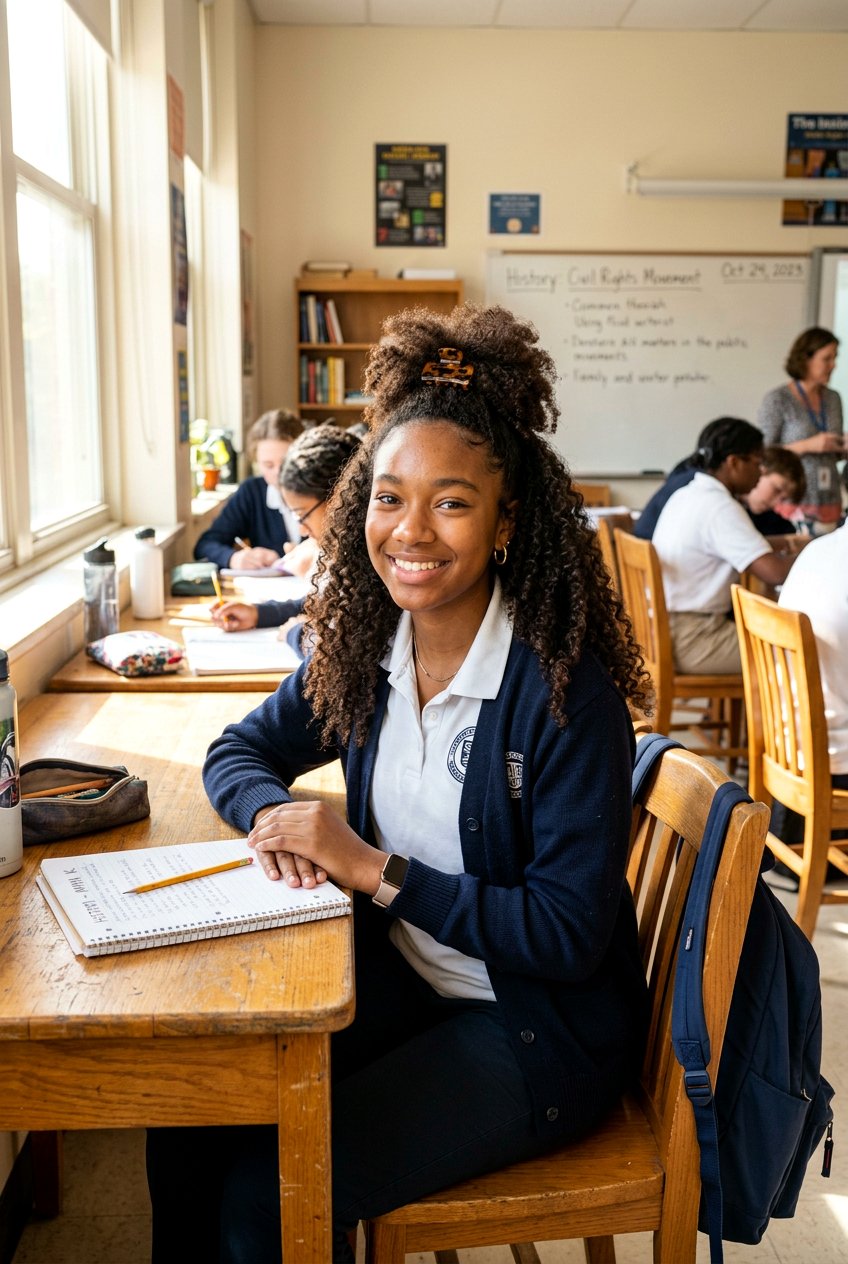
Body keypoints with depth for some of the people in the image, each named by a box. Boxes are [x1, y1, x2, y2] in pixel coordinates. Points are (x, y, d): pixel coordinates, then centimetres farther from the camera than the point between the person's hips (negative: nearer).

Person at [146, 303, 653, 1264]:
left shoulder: (565, 688, -23)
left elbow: (571, 934, -21)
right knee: (188, 1123, -8)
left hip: (538, 1024, -5)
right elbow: (238, 751, 9)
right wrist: (274, 814, -14)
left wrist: (374, 868, -24)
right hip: (397, 977, 6)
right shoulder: (362, 650, -4)